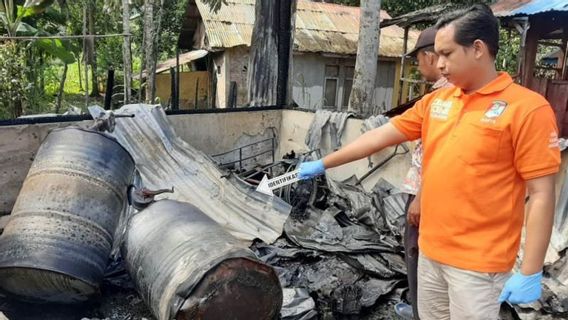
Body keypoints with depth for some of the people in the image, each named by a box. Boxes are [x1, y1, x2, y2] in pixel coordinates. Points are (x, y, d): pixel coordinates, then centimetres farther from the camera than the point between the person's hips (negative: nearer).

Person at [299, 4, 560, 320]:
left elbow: (541, 195, -14)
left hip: (478, 262, -6)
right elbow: (380, 136, 9)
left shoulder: (527, 108, -14)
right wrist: (323, 164, 11)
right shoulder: (435, 101, 5)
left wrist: (530, 272, -14)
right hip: (430, 251, 6)